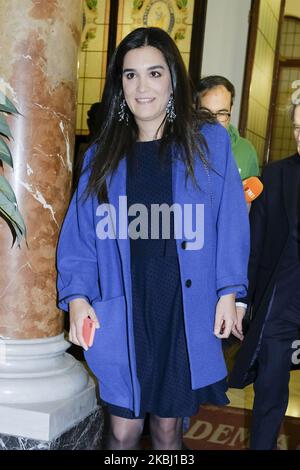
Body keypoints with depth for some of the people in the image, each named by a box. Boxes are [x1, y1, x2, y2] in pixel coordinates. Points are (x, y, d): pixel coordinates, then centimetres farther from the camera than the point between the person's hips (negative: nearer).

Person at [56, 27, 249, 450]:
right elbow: (80, 236, 5)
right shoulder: (102, 155, 7)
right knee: (123, 432, 6)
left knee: (168, 430, 13)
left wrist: (228, 292, -4)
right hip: (122, 314, 1)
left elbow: (230, 223, 2)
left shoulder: (210, 143, 2)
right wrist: (77, 295, -9)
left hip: (187, 313, -1)